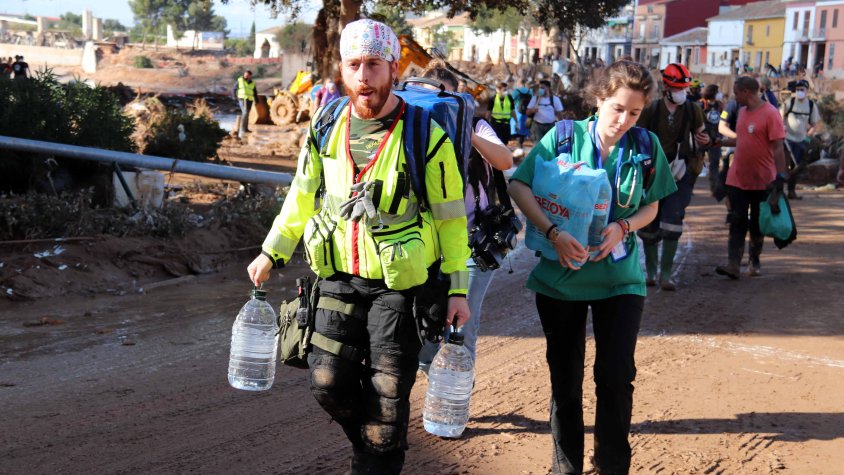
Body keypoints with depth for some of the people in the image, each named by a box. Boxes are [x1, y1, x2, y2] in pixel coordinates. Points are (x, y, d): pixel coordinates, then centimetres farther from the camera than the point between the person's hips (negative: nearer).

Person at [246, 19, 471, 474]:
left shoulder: (426, 136, -13)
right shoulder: (327, 129, 0)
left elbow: (451, 217, -7)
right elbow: (302, 196, 12)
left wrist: (458, 288, -8)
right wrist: (270, 253, 14)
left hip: (400, 283, -4)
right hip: (339, 278, 4)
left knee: (386, 398, 2)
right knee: (328, 383, 6)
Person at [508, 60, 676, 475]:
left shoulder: (647, 146, -2)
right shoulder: (564, 136, -8)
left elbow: (651, 207, 7)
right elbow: (518, 185, -12)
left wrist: (624, 227, -15)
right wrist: (553, 232, -25)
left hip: (620, 279, 1)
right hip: (561, 274, -1)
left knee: (617, 376, -3)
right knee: (564, 379, 9)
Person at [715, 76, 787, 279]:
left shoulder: (770, 113, -14)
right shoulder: (742, 111, 7)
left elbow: (777, 147, -16)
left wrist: (780, 176, -19)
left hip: (762, 181, -5)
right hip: (737, 179, 5)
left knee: (757, 224, 9)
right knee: (738, 222, -1)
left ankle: (755, 262, 24)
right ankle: (733, 264, -5)